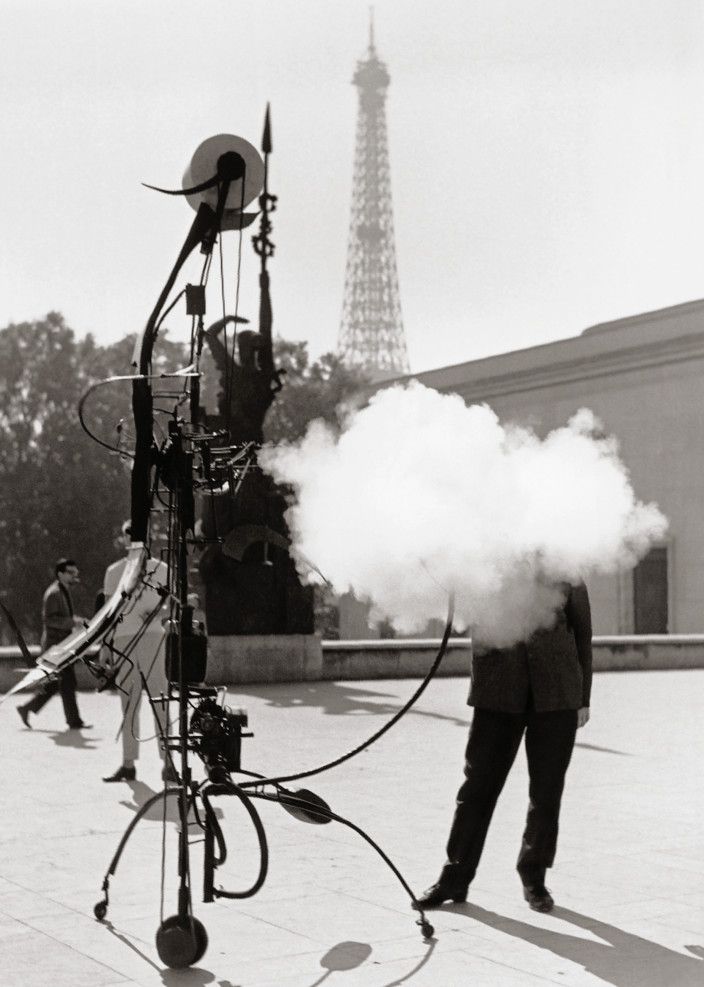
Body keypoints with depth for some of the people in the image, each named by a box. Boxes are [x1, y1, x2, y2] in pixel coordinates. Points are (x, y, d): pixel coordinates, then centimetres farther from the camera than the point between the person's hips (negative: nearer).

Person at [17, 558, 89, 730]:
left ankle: (27, 708, 19)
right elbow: (49, 619, -22)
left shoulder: (64, 592, 18)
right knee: (68, 682, -7)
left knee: (56, 683, 13)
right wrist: (72, 622, -27)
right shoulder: (54, 593, -13)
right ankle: (74, 721, -1)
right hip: (55, 644, -10)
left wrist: (75, 621, 11)